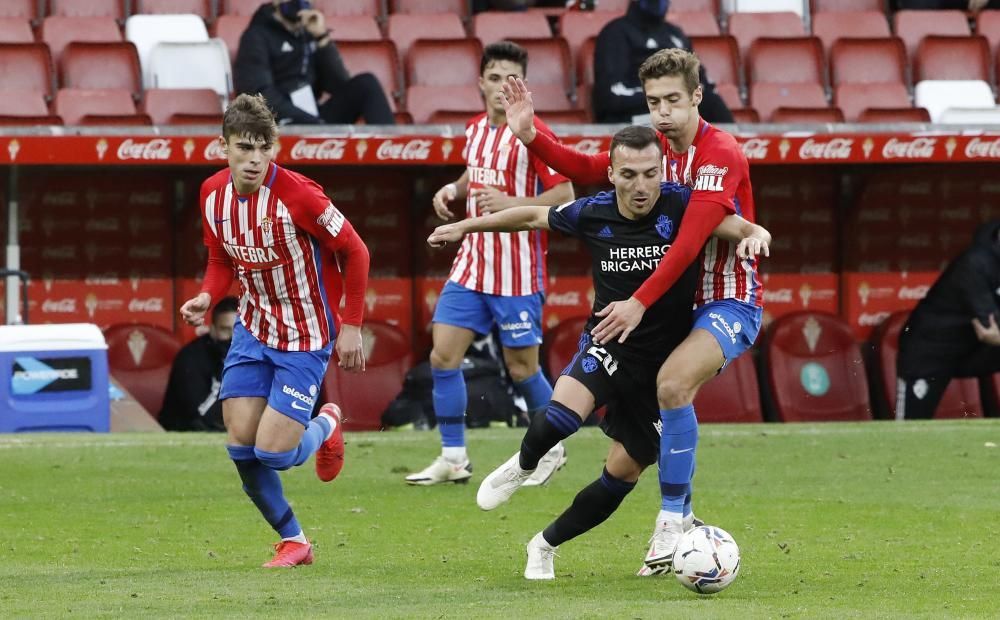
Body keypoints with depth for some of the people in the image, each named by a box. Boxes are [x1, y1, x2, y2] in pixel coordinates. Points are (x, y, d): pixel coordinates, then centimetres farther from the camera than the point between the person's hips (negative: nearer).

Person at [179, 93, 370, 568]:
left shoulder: (296, 194, -23)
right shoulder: (213, 194, -4)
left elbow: (355, 252, -13)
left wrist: (351, 327, -12)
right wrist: (206, 297, -8)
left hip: (305, 337, -6)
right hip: (252, 329, 6)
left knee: (273, 452, -12)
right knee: (240, 447, -3)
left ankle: (325, 426, 23)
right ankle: (293, 541, 17)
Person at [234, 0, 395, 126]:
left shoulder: (310, 33, 15)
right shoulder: (258, 36, -1)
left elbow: (339, 85, 3)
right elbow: (261, 97, -14)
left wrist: (322, 38, -8)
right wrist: (315, 123, -23)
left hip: (314, 118, 6)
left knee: (366, 84, -14)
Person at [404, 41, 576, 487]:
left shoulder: (531, 133, -12)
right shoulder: (475, 129, 8)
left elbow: (565, 195, -14)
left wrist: (512, 203, -24)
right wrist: (454, 189, 5)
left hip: (518, 271, -6)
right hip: (472, 262, 6)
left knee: (522, 368, 1)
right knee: (443, 355, -2)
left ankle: (552, 449, 23)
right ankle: (453, 458, 5)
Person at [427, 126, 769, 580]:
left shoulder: (682, 207, -17)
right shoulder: (592, 214, -8)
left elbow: (741, 228, -27)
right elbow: (535, 216, 10)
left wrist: (754, 237, -51)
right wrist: (465, 227, 20)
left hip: (662, 366, 0)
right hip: (607, 348, 0)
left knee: (623, 474, 5)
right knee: (559, 417, -30)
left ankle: (546, 545, 28)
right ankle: (522, 467, 5)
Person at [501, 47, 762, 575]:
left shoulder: (720, 155, -19)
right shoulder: (655, 148, 5)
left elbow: (689, 242, -27)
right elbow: (586, 169, 10)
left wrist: (640, 302, -32)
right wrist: (530, 135, -5)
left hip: (729, 302, -9)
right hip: (682, 301, 9)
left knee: (672, 381, -31)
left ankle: (673, 521, -23)